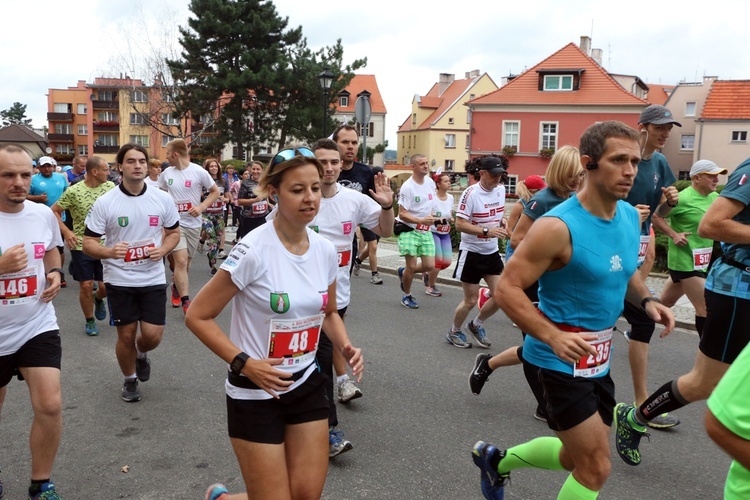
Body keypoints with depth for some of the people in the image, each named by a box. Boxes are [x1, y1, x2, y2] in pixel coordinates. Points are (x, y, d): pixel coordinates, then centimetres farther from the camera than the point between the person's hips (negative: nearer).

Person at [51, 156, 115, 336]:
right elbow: (54, 211, -1)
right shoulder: (74, 191, -10)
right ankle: (90, 321, 22)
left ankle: (98, 299, 40)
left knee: (106, 286, 4)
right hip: (81, 246, -2)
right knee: (86, 285, 2)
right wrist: (66, 232, -11)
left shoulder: (110, 187, -1)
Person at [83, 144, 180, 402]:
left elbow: (174, 233, 10)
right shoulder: (104, 203, -8)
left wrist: (162, 250, -11)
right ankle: (130, 380, 35)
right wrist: (109, 251, -27)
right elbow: (88, 244, -5)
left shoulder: (163, 199, -3)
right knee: (126, 335, 9)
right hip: (119, 281, -1)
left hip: (153, 279, 1)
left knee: (152, 336, -1)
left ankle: (141, 354, 37)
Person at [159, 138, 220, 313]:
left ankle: (176, 286, 42)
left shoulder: (199, 172, -8)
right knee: (181, 261, -14)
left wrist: (202, 207, -13)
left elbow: (215, 192, 0)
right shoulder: (166, 173, 1)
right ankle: (185, 301, -9)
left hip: (193, 223, 1)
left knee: (185, 262, 14)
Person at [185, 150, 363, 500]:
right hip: (256, 392, -5)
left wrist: (345, 347, -4)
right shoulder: (254, 250, -21)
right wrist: (243, 363, -22)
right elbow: (197, 316, -14)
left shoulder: (325, 250, -2)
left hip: (307, 385, 6)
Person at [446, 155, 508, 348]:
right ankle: (454, 332, 29)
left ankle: (476, 325, 28)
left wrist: (502, 221, -3)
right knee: (470, 300, 2)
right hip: (471, 252, -6)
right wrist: (487, 231, -30)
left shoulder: (501, 189, 2)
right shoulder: (470, 194, -19)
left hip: (492, 252, 6)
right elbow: (459, 224, -22)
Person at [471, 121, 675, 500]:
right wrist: (554, 336, -34)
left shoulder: (630, 216, 2)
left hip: (597, 357, 8)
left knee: (580, 458, 21)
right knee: (595, 469, -3)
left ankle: (496, 459, 42)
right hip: (561, 356, -8)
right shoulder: (558, 226, -23)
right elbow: (506, 289, -22)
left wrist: (645, 300, -1)